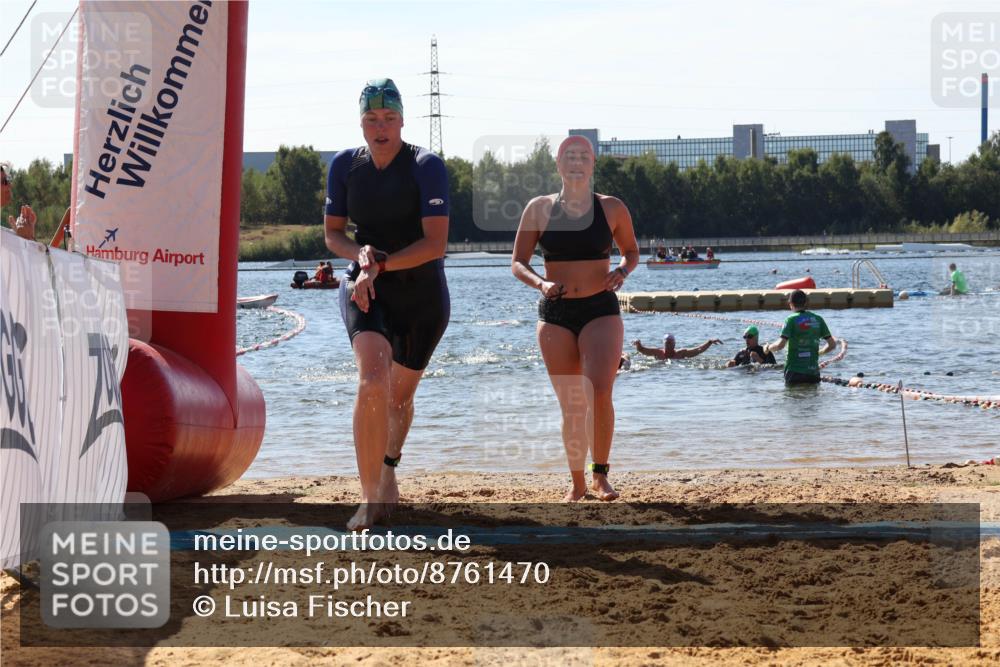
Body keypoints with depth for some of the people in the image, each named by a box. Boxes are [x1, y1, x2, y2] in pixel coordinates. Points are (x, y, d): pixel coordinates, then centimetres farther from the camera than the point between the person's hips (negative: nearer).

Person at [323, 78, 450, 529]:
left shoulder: (427, 166, -12)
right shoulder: (345, 165, -1)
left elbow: (435, 244, -18)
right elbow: (332, 234, 7)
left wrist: (379, 265, -22)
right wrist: (361, 254, -14)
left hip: (422, 293, -1)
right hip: (365, 289, 1)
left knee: (401, 393, 13)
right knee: (372, 381, -23)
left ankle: (389, 468, 45)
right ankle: (370, 498, -23)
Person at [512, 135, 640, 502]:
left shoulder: (611, 208, 2)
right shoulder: (539, 209, 2)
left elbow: (632, 251, 17)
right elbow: (517, 263, 4)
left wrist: (622, 271, -5)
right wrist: (540, 283, -15)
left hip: (601, 310, -1)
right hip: (555, 313, 1)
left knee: (600, 392, -19)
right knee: (571, 405, 4)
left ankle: (601, 475, -2)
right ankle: (577, 483, 18)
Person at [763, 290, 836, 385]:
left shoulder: (791, 320, -7)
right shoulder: (818, 319, 7)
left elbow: (780, 344, -17)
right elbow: (832, 344, 9)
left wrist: (768, 348, 3)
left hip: (794, 371, -4)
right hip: (813, 372, 4)